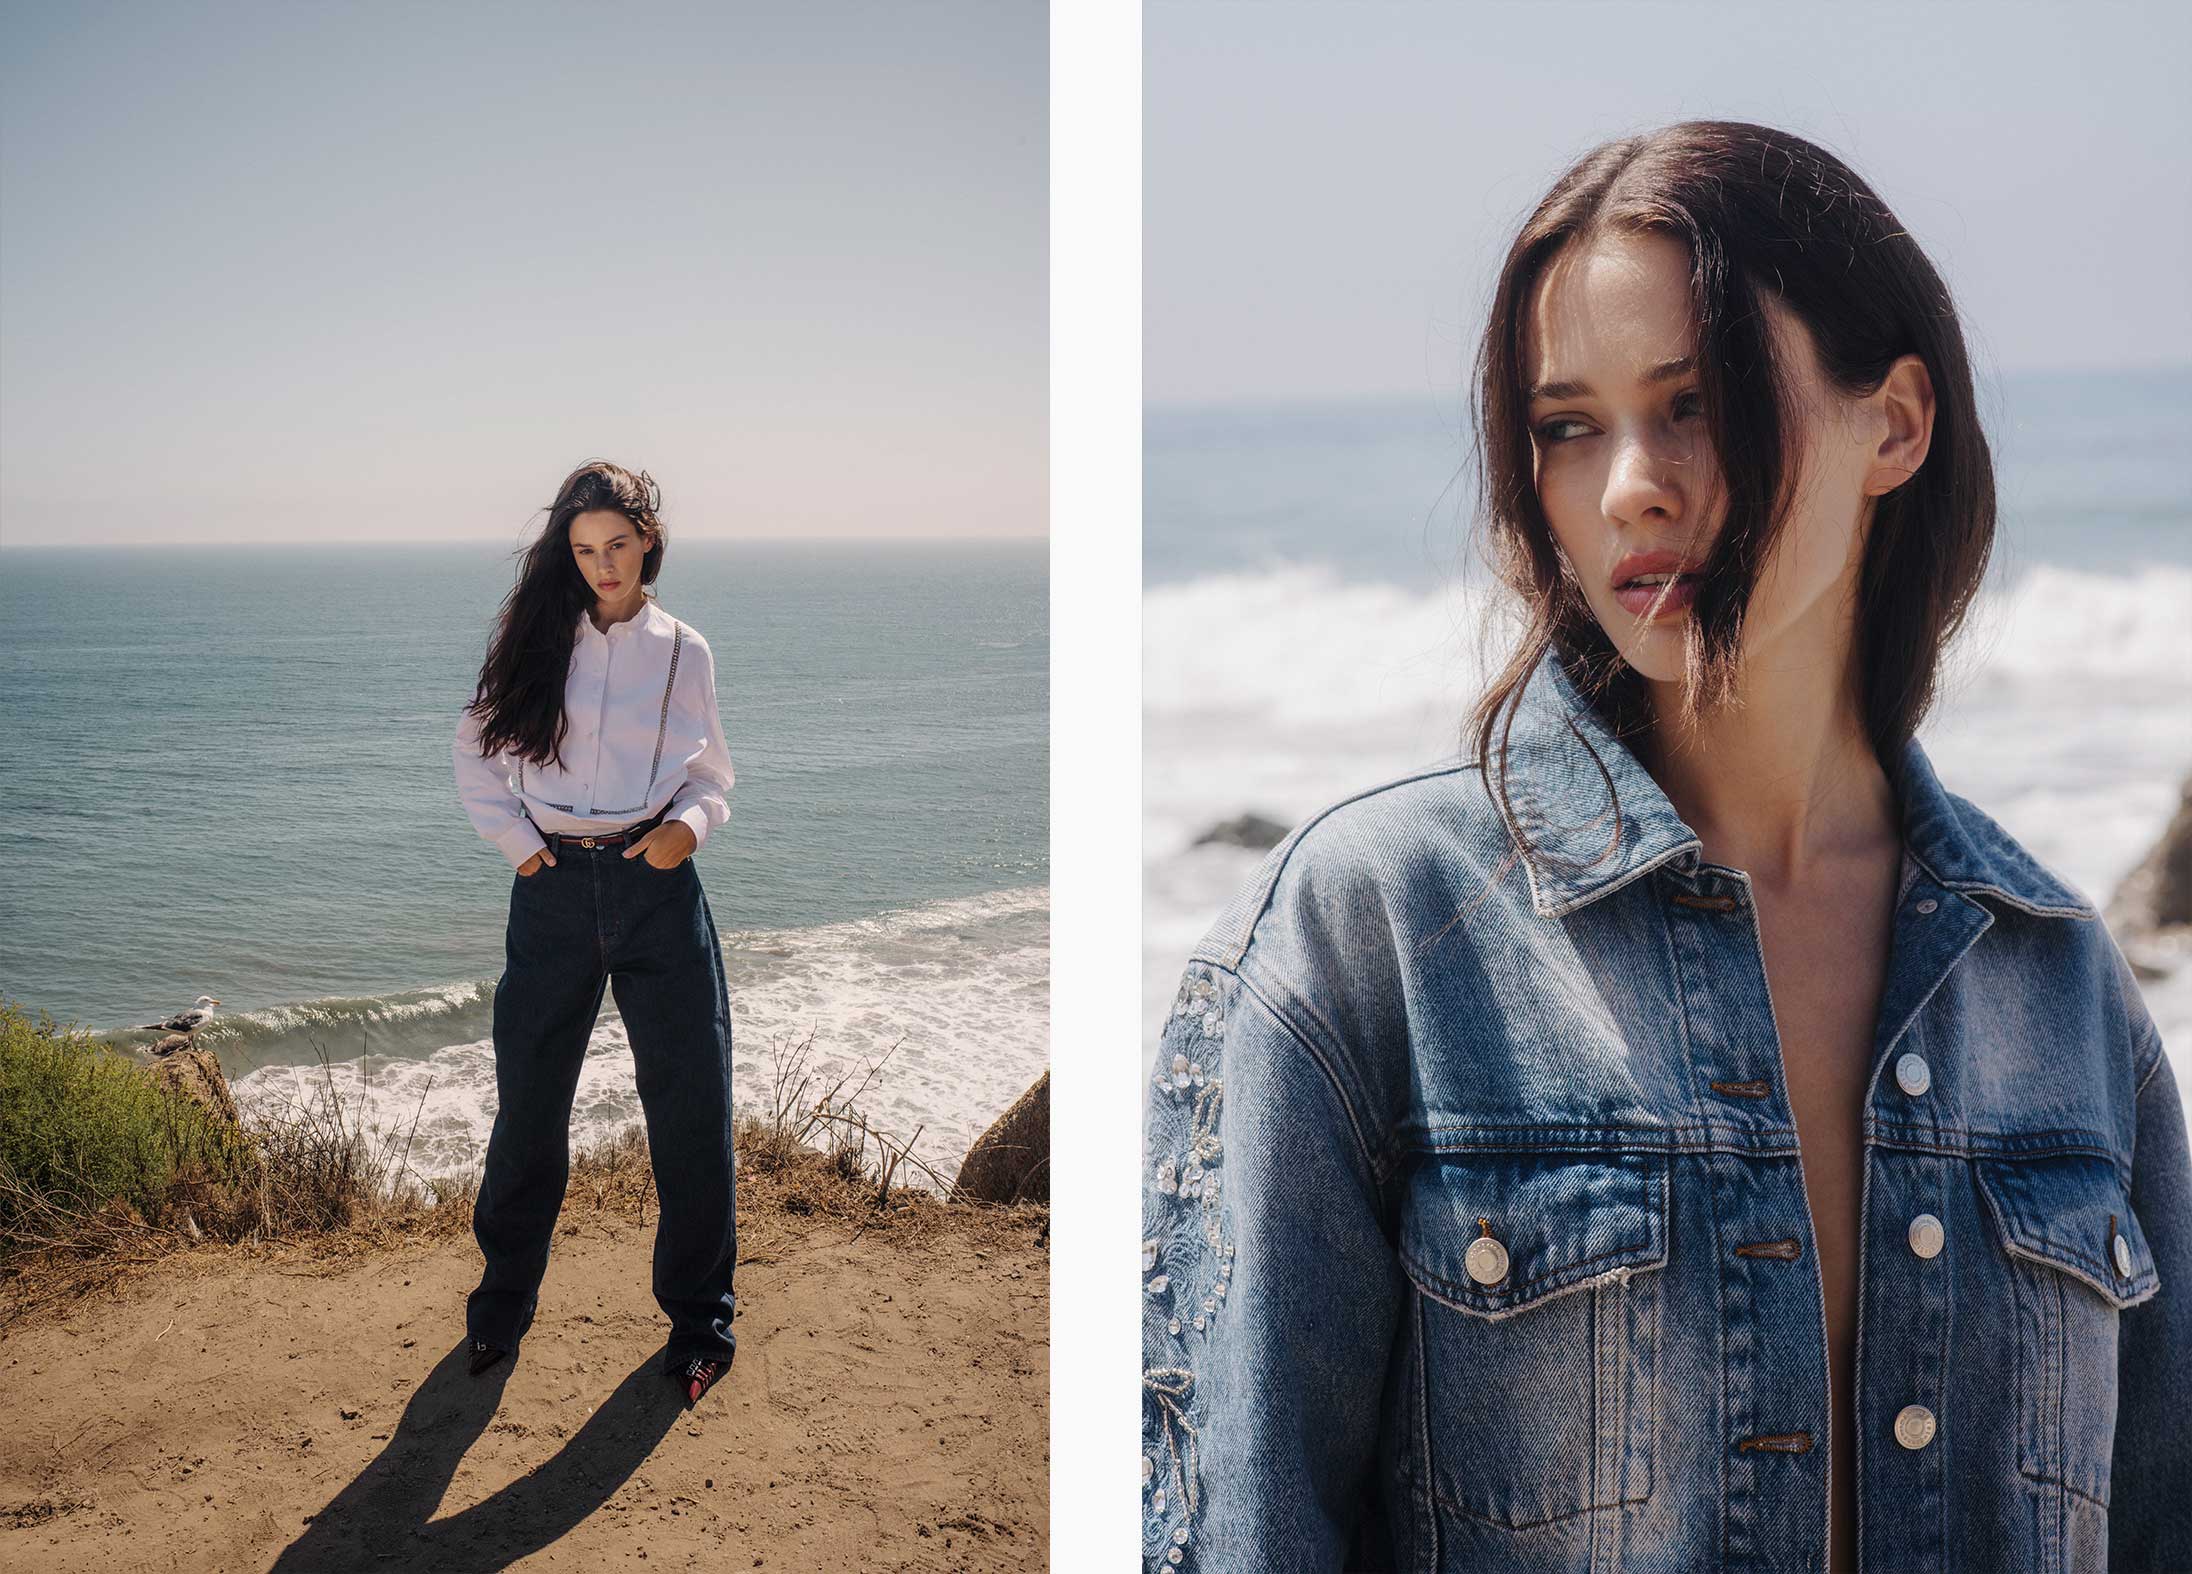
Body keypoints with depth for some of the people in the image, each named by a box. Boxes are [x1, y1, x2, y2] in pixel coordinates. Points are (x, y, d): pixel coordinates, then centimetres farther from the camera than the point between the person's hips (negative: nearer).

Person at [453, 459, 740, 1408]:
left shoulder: (683, 652, 6)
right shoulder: (537, 635, 5)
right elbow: (477, 753, 12)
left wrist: (691, 822, -9)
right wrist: (518, 842, 0)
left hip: (656, 886, 0)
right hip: (554, 892, 0)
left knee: (691, 1103, -1)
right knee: (529, 1103, 7)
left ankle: (699, 1319, 14)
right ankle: (504, 1303, 27)